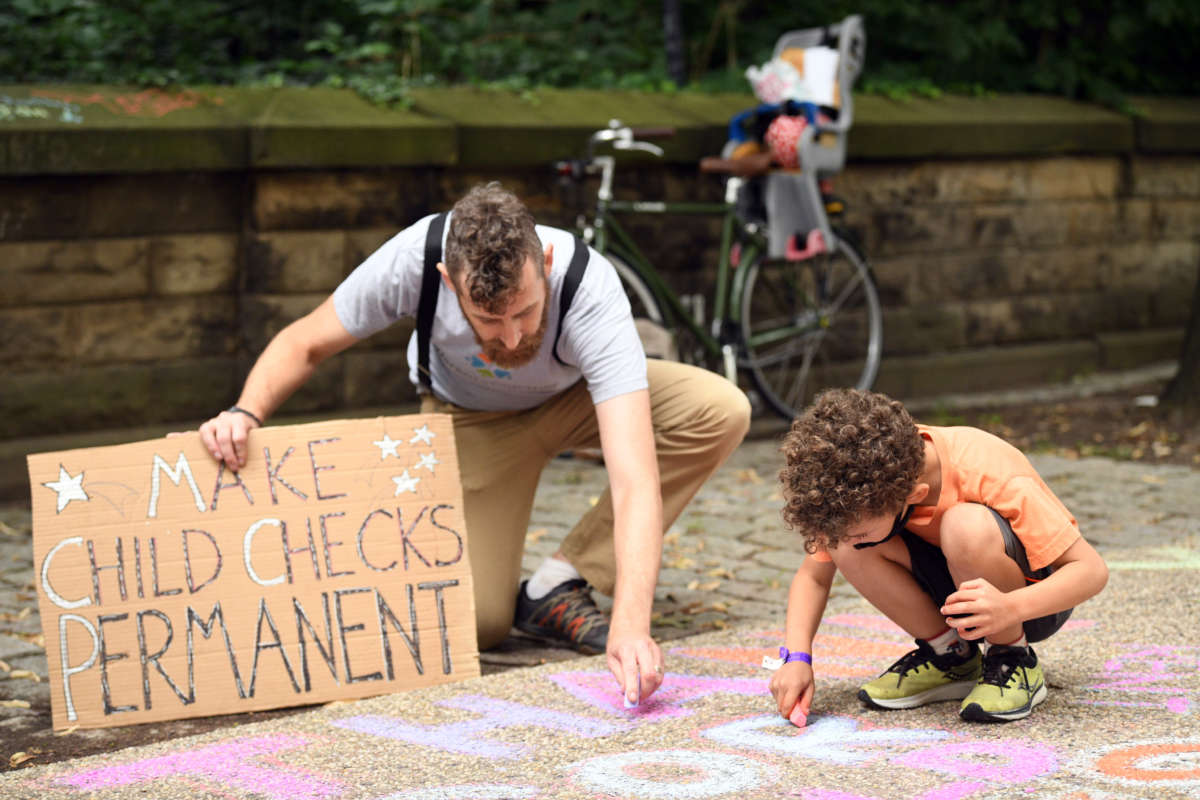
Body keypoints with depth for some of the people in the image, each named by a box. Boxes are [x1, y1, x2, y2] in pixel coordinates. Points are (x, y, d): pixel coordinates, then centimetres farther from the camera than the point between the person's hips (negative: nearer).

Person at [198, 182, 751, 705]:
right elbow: (304, 344, -17)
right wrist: (245, 413, -37)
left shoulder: (591, 289, -40)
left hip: (577, 396, 1)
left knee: (720, 411, -29)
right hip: (469, 414, -1)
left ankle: (559, 587, -15)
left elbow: (635, 480, -46)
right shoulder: (413, 258, -36)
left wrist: (632, 625, -58)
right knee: (473, 624, -18)